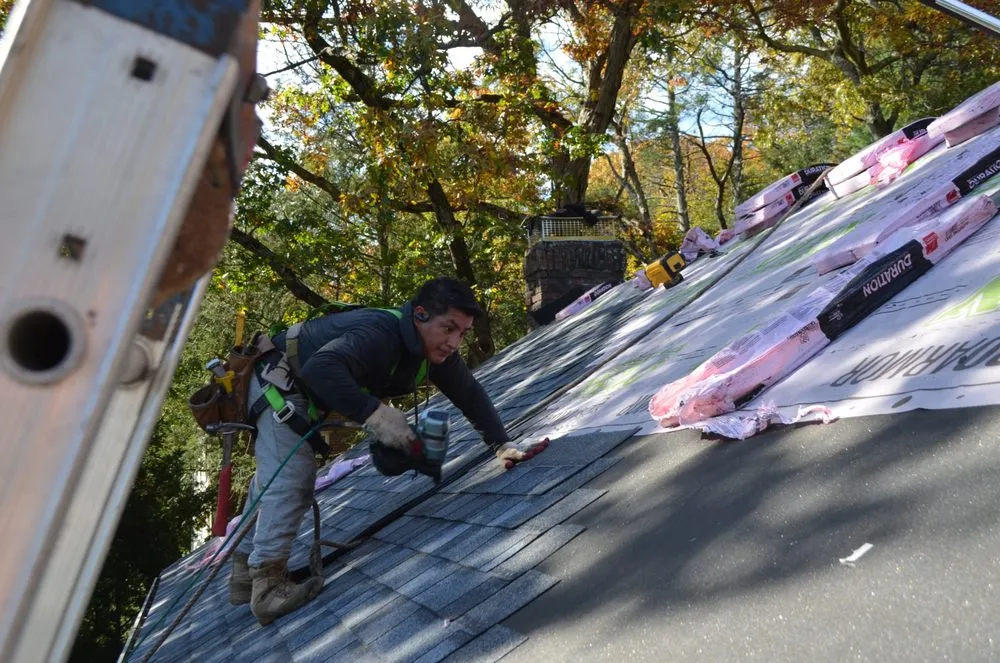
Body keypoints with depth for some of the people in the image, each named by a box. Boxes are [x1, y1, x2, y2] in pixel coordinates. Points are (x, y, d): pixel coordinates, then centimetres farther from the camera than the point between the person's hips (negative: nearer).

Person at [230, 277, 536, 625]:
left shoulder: (435, 348, -11)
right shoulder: (379, 335, -39)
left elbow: (469, 393, -3)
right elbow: (321, 368, -53)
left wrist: (501, 444, -12)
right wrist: (375, 413, -52)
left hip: (296, 390, 10)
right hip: (278, 379, -9)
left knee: (273, 478, 16)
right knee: (290, 479, -17)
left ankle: (246, 571, 29)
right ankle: (267, 586, -12)